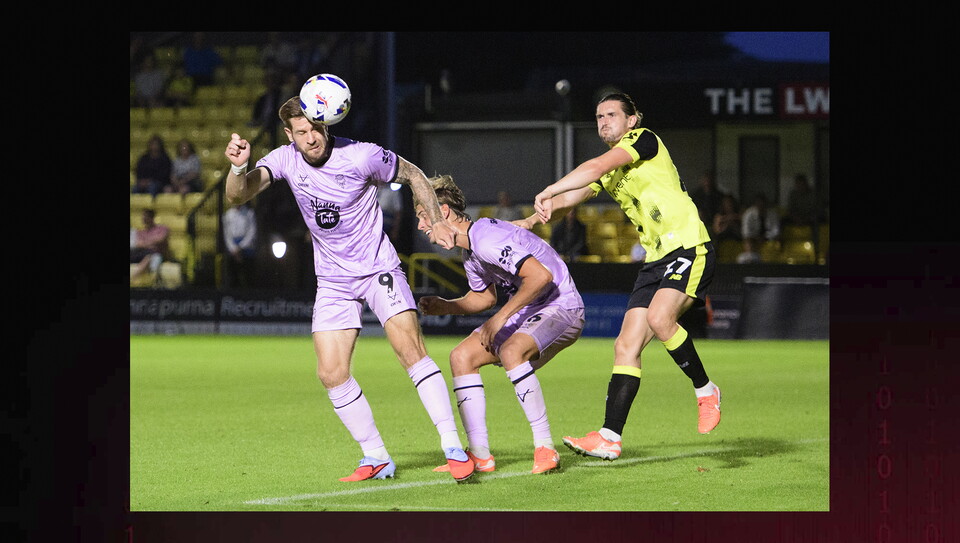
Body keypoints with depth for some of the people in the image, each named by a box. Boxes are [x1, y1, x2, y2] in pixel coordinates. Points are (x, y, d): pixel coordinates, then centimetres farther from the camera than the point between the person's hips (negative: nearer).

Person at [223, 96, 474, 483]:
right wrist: (238, 167, -41)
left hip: (379, 268, -4)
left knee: (410, 349, -21)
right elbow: (237, 196, -20)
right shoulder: (285, 160, -8)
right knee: (331, 374, -5)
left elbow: (412, 175, 1)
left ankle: (453, 448, -18)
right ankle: (376, 458, 9)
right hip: (333, 281, 4)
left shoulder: (361, 156, -16)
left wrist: (436, 221, -7)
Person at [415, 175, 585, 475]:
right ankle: (479, 454, 2)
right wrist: (443, 306, 10)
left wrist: (501, 317, -26)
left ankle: (545, 448, -27)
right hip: (526, 312, 11)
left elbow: (541, 275, -31)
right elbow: (484, 297, 26)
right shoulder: (469, 251, 10)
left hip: (561, 306, -11)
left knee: (510, 351, -35)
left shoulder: (486, 239, -23)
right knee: (462, 356, 2)